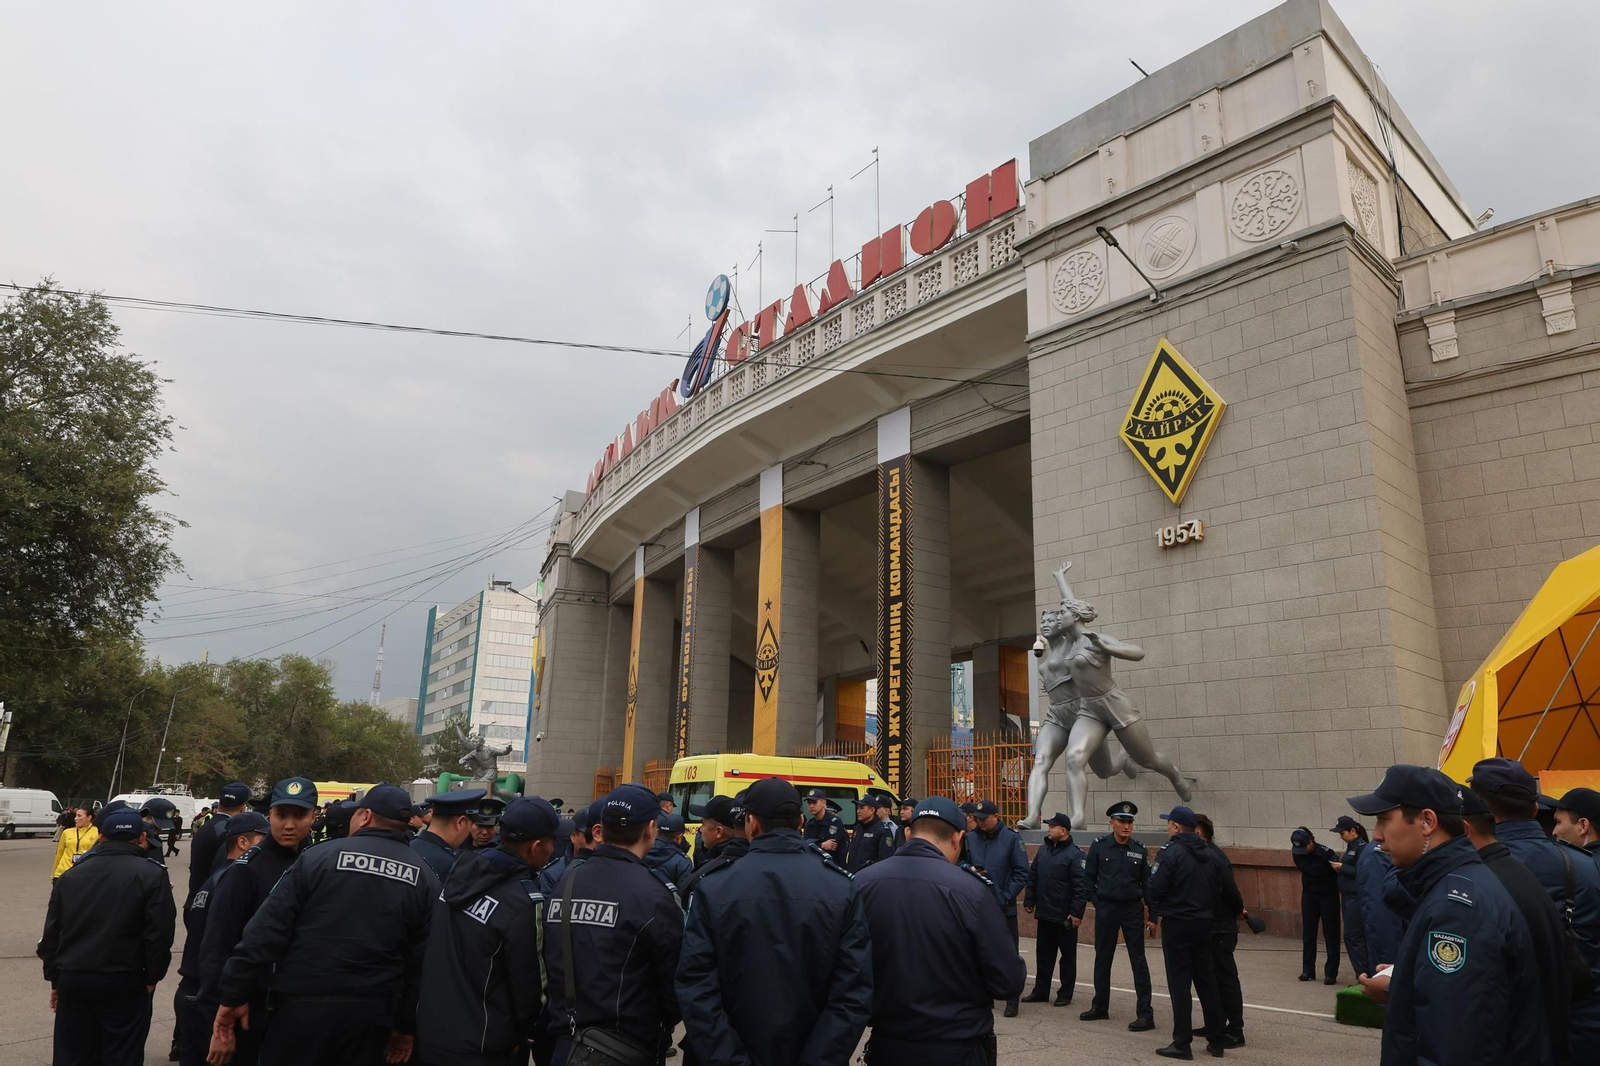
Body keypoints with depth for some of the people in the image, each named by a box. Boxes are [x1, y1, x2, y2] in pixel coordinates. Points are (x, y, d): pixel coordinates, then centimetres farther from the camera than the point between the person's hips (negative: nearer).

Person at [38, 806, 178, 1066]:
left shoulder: (69, 875, 9)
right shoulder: (151, 874, -8)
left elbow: (52, 932, 12)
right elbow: (160, 933, -13)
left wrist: (55, 978, 20)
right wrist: (151, 977, -1)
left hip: (72, 979, 5)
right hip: (124, 982, -5)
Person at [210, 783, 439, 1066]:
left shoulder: (319, 857, -5)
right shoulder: (425, 880, 1)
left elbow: (266, 931, -7)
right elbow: (421, 960, 1)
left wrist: (234, 995, 0)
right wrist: (407, 1025, 10)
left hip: (305, 1004, -2)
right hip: (373, 1012, 3)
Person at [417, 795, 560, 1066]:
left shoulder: (460, 870, -1)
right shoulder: (525, 902, -24)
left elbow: (430, 939, 9)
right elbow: (529, 983, -15)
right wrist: (524, 1035, 4)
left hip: (428, 1030, 7)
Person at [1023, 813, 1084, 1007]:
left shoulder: (1075, 854, -13)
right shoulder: (1043, 850, 9)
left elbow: (1081, 886, -16)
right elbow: (1032, 877, 15)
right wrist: (1029, 901, 12)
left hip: (1065, 917, -6)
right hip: (1044, 914, 6)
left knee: (1068, 956, 7)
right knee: (1044, 954, 13)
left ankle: (1065, 994, 17)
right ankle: (1040, 991, 23)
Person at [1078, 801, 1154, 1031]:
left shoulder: (1139, 849, 0)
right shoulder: (1099, 846, -4)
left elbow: (1147, 882, 4)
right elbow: (1088, 877, 1)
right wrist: (1096, 900, -4)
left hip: (1133, 909, -1)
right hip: (1106, 909, 1)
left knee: (1138, 960, 0)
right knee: (1102, 958, 11)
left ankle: (1145, 1014, 5)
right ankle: (1100, 1007, 25)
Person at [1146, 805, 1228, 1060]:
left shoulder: (1170, 851, -12)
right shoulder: (1207, 853, 9)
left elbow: (1156, 887, -17)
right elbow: (1220, 887, 15)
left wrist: (1154, 916, -4)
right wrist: (1237, 908, 32)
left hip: (1177, 923, -6)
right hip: (1203, 923, 7)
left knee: (1179, 984, -1)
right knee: (1207, 981, 14)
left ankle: (1182, 1043, 1)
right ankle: (1216, 1040, 19)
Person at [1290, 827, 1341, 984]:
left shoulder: (1326, 853, -23)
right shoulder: (1297, 855, -6)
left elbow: (1339, 871, -18)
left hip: (1328, 895, -5)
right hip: (1309, 895, 5)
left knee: (1330, 933, 2)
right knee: (1308, 933, 6)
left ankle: (1331, 972, 8)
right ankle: (1308, 970, 14)